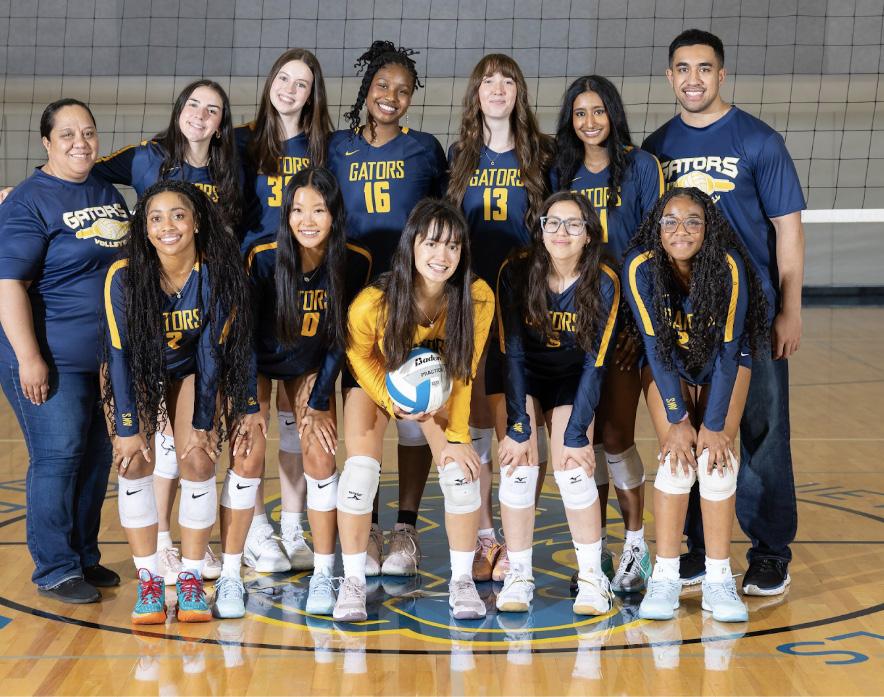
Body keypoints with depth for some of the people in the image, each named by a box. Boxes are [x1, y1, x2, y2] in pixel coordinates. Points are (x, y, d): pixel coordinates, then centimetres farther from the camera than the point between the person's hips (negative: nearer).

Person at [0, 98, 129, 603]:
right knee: (57, 457, -5)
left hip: (109, 356, 7)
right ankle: (55, 570, 5)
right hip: (54, 360, -7)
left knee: (97, 457, 11)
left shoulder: (109, 193, 12)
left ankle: (85, 557, 24)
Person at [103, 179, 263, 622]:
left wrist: (203, 424, -16)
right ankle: (148, 581, -7)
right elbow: (120, 353, -22)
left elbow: (212, 349, -17)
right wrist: (127, 428, -23)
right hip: (135, 371, -1)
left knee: (198, 459, -15)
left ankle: (191, 580, -4)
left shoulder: (218, 274, -24)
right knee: (134, 461, -16)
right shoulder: (124, 275, -27)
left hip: (190, 368, 1)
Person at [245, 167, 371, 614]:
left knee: (321, 458, -8)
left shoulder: (355, 263, -21)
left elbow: (340, 339, -10)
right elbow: (246, 331, -18)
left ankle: (323, 575, 1)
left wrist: (319, 404, -9)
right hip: (257, 362, -2)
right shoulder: (263, 259, -27)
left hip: (310, 366, 2)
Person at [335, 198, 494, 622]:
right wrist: (392, 402, -25)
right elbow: (359, 355, -12)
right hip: (377, 379, -1)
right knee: (360, 469, -16)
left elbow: (462, 373, -17)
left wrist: (455, 437, -19)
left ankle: (462, 580, 4)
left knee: (460, 470, -14)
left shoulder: (477, 298, -31)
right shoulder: (373, 302, -34)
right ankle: (353, 581, 0)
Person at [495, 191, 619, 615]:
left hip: (572, 382, 0)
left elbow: (595, 364, -16)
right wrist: (518, 428, -24)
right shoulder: (515, 273, -20)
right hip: (521, 377, 0)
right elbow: (512, 354, -19)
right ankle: (518, 575, -7)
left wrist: (575, 434, -20)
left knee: (574, 468, -16)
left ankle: (592, 576, -3)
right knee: (518, 464, -18)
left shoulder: (604, 283, -19)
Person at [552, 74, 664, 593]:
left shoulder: (641, 166, -2)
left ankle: (637, 546, 8)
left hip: (626, 314, -4)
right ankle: (595, 548, 16)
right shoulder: (561, 173, 10)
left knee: (616, 435, -6)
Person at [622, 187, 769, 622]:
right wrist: (677, 420, -20)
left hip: (724, 363, 0)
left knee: (715, 455, -15)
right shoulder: (640, 267, -26)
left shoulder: (729, 266, -28)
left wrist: (714, 425, -23)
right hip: (666, 365, 0)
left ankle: (718, 579, -8)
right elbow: (656, 345, -21)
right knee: (676, 456, -15)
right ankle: (665, 577, -7)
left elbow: (727, 349, -23)